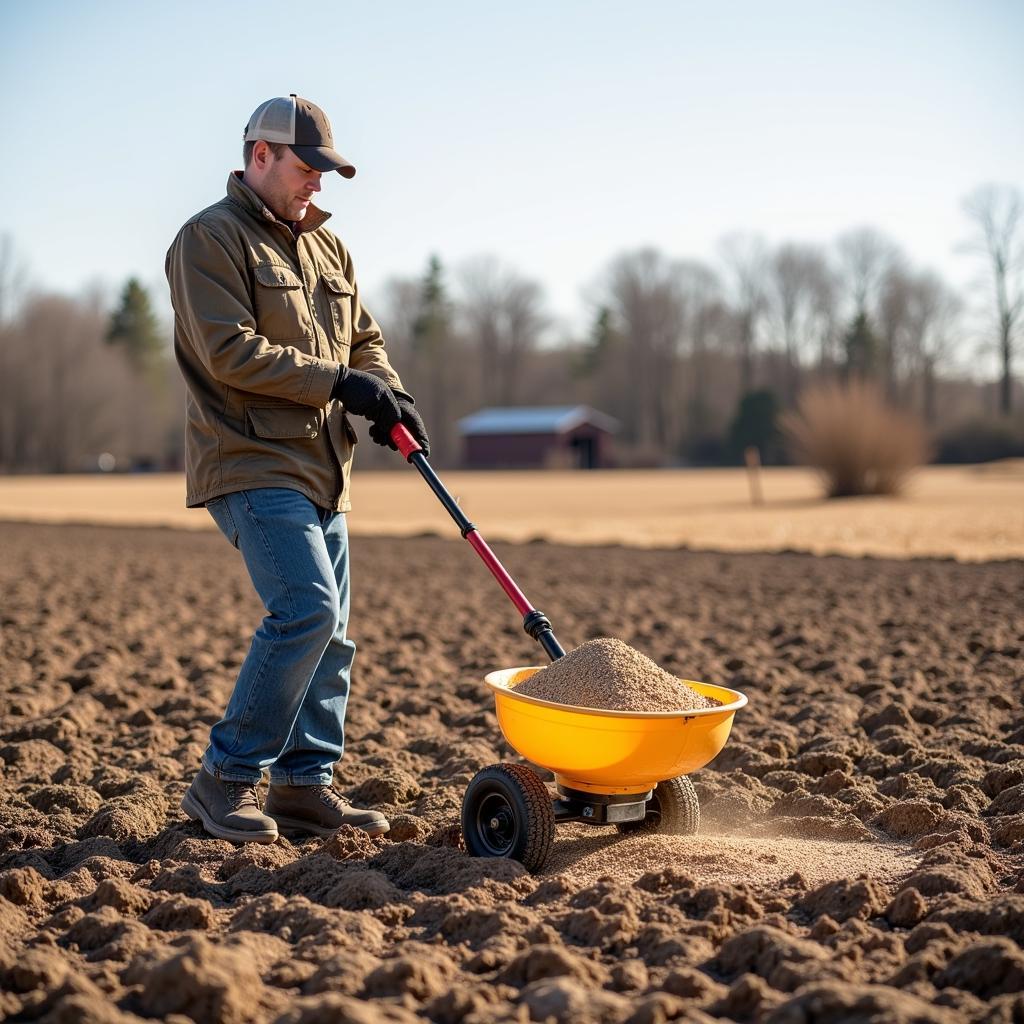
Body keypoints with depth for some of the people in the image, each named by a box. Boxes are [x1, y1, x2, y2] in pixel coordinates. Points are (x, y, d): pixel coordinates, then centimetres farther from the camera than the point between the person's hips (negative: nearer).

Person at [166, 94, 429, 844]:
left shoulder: (326, 246, 19)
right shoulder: (210, 239, -5)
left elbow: (364, 339, 21)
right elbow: (231, 352, -16)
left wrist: (389, 394, -1)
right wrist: (337, 382, -16)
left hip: (321, 471, 8)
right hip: (252, 465, -8)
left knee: (330, 631, 7)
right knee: (307, 609, -19)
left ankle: (305, 786, 16)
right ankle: (226, 778, -7)